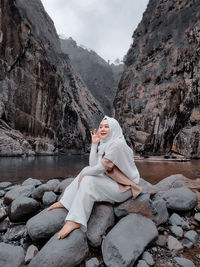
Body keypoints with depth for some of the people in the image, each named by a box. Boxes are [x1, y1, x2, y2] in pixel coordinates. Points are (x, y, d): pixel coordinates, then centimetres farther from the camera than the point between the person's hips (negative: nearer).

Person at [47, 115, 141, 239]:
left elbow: (101, 168, -25)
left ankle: (75, 221, -19)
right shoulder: (105, 144, 5)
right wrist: (94, 144, -5)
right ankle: (65, 202, 8)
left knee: (88, 181, -23)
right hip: (113, 181, 9)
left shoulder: (117, 144, -23)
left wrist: (83, 174, -9)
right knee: (87, 172, 2)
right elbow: (93, 166, -2)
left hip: (124, 187, -9)